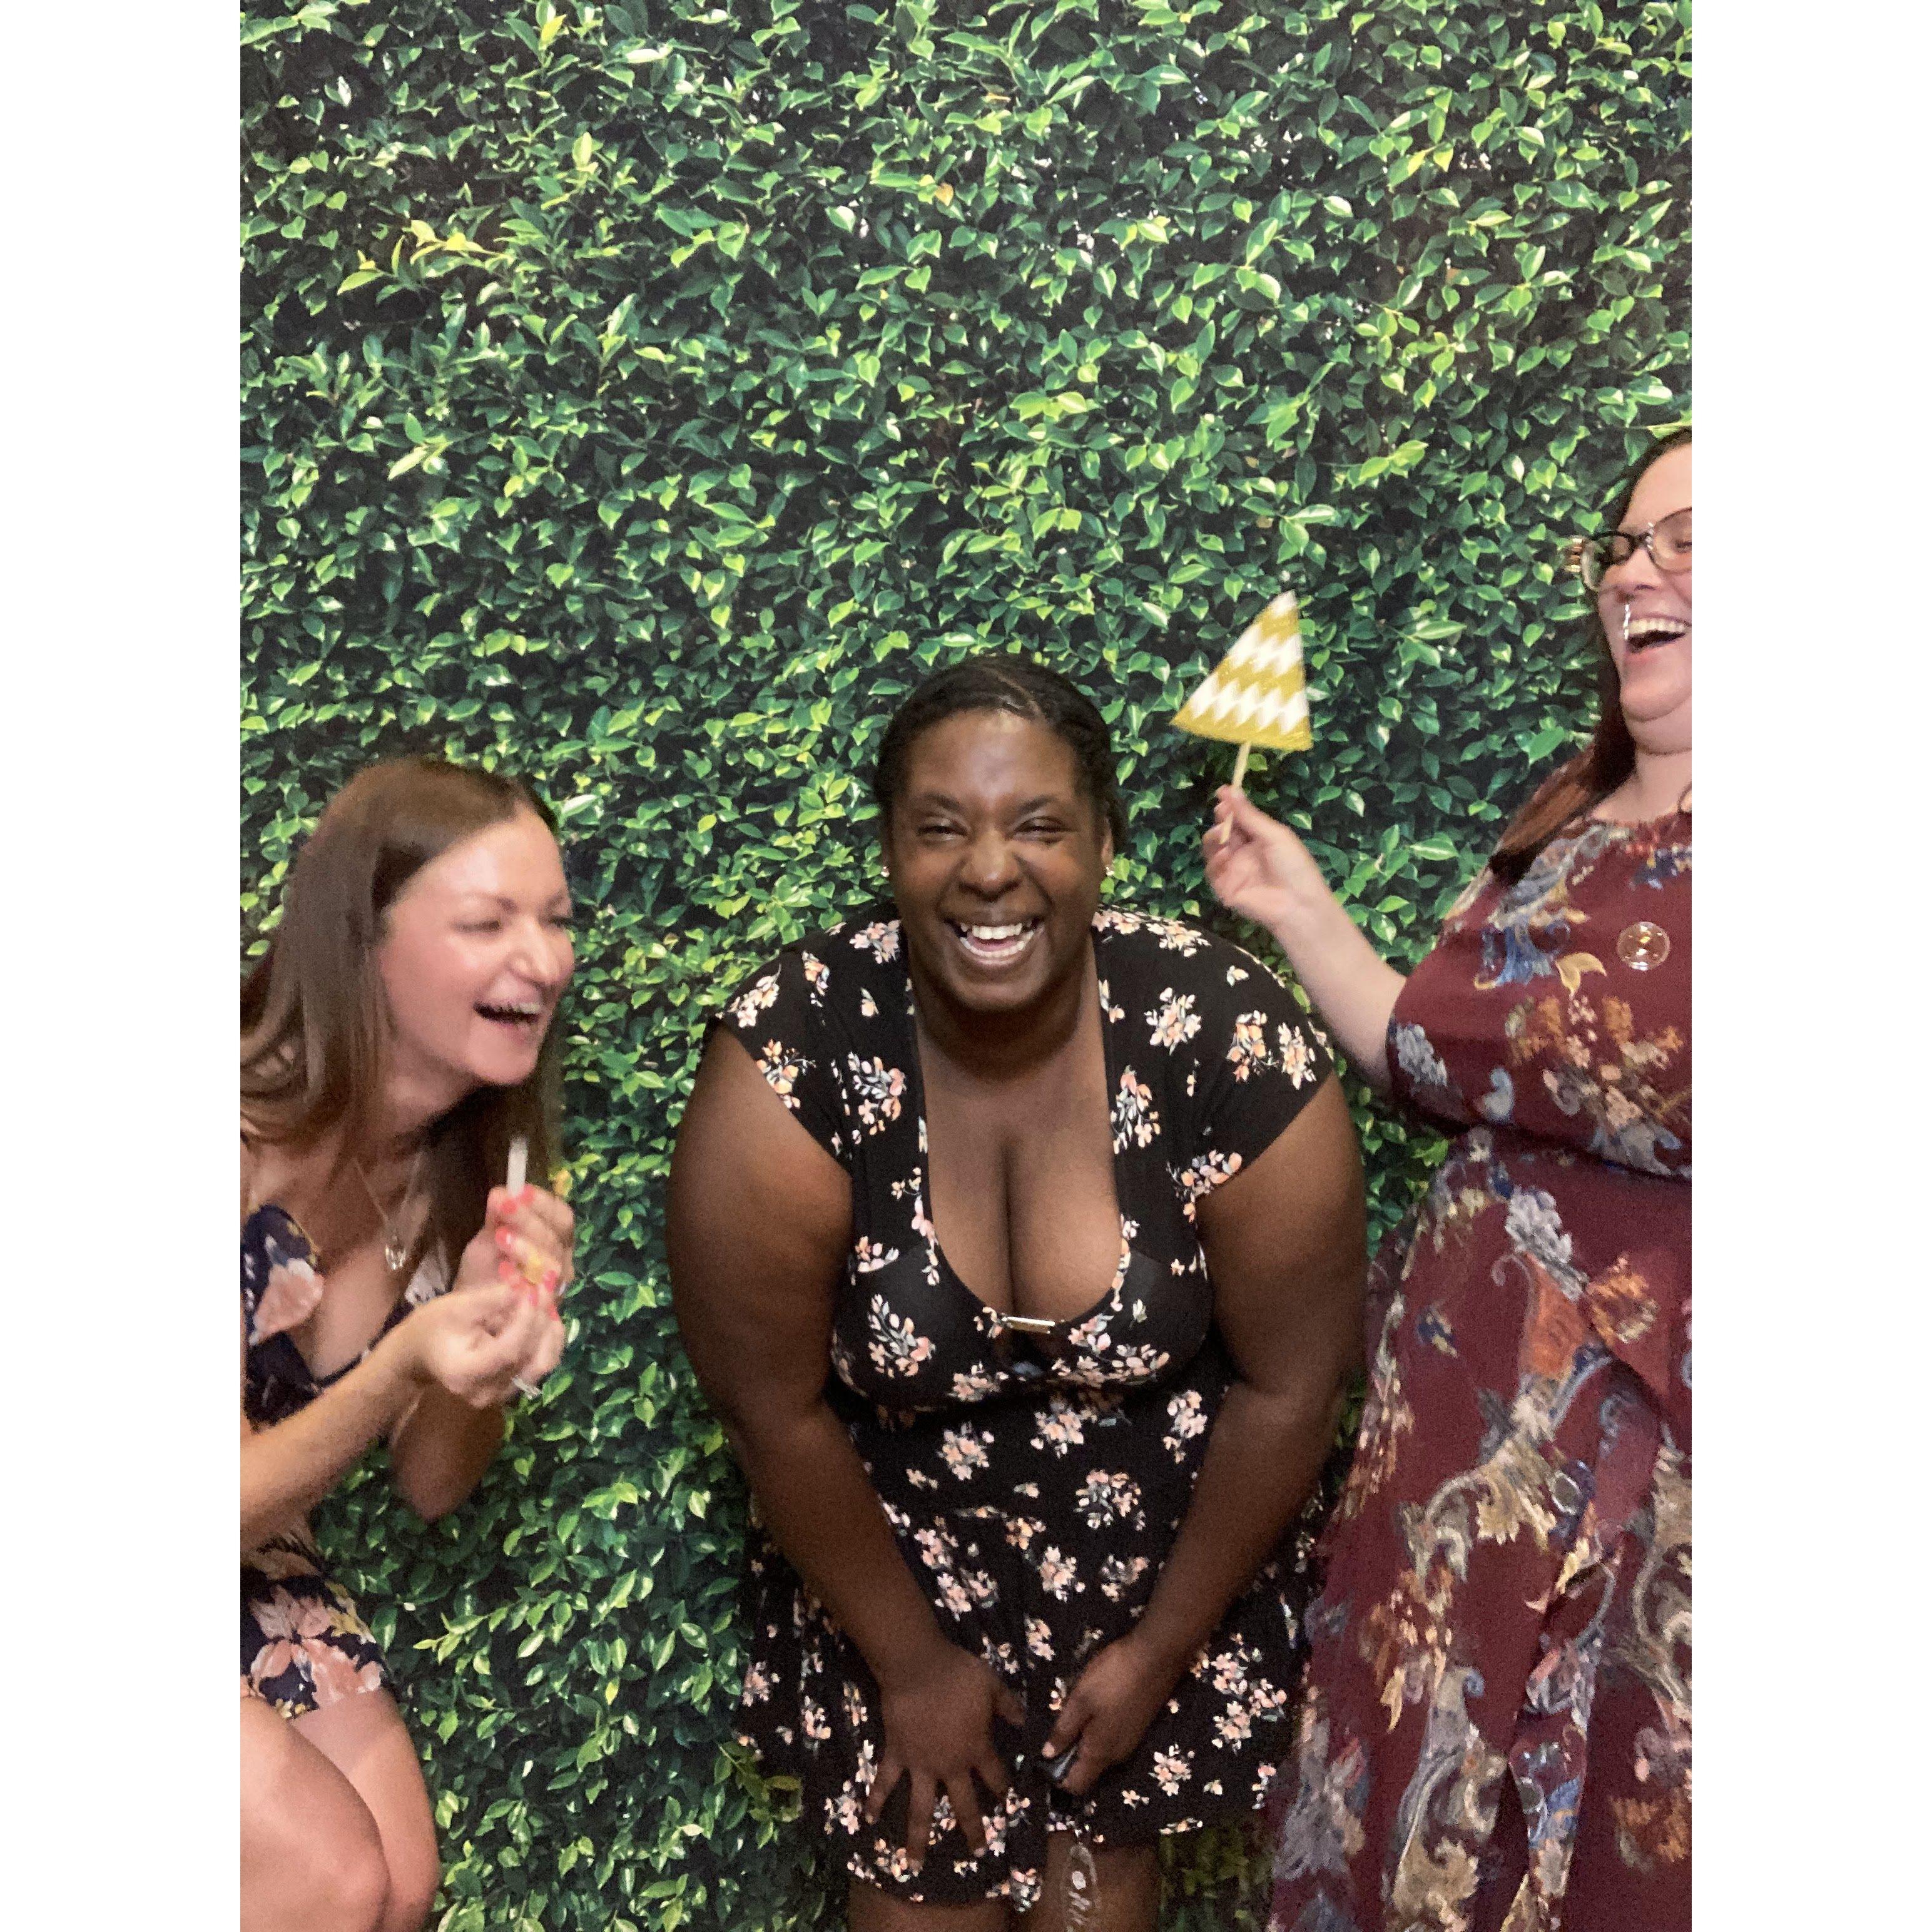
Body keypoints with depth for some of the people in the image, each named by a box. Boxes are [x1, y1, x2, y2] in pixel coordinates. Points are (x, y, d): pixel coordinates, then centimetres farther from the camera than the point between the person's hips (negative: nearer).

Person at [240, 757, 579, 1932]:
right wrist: (401, 1372, -39)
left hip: (263, 1565, 6)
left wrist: (492, 1331, -24)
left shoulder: (467, 1156, -10)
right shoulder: (252, 1145, -31)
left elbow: (432, 1490, -5)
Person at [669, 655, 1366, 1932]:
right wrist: (909, 1660, -5)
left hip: (1160, 1538, 1)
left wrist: (1165, 1645, -3)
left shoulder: (1232, 1041, -24)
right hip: (893, 1542, 0)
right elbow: (775, 1409, -15)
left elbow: (1289, 1386, -12)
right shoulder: (793, 1054, -25)